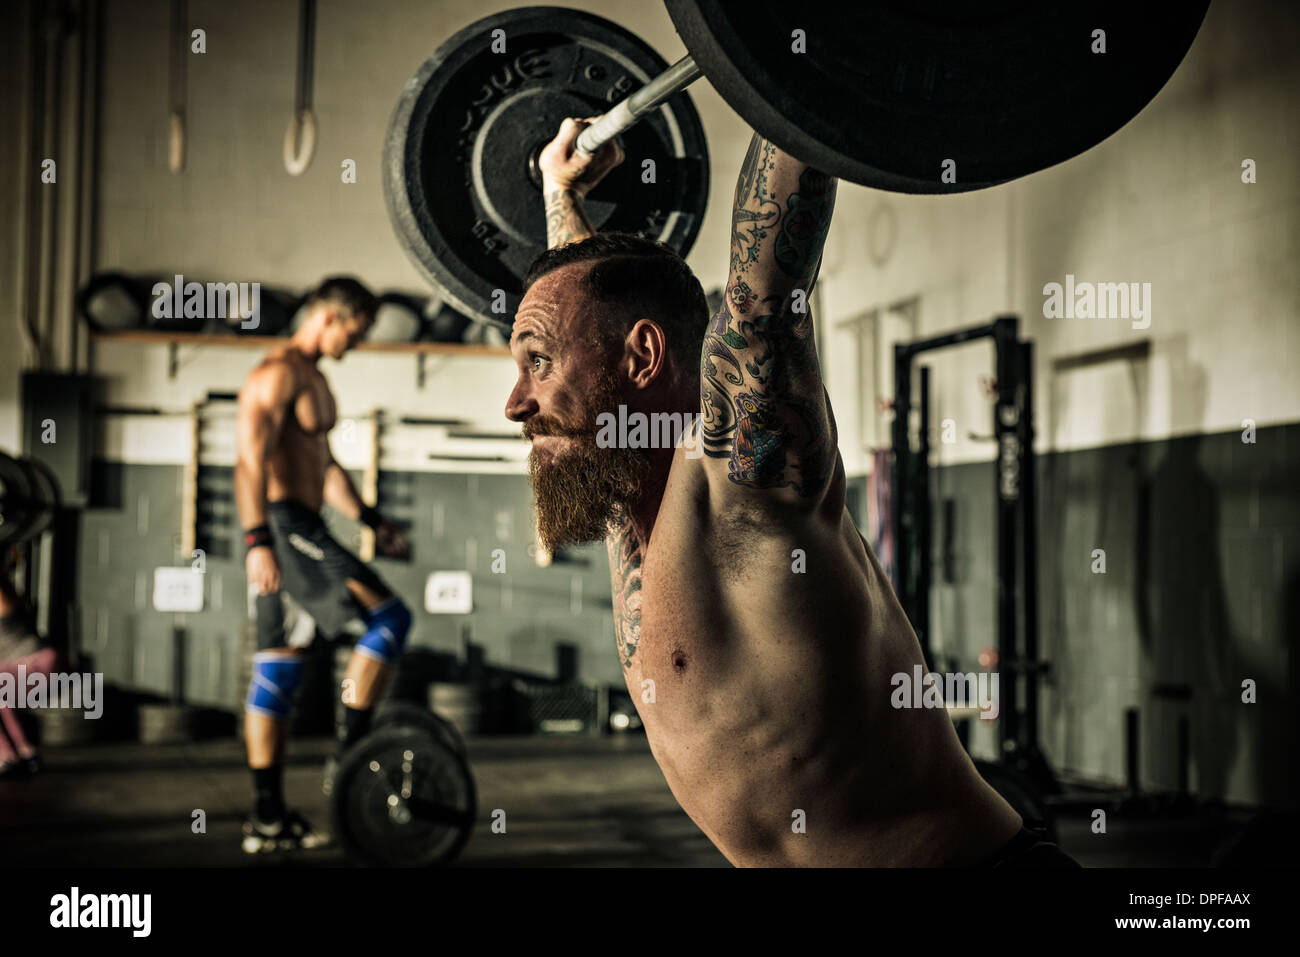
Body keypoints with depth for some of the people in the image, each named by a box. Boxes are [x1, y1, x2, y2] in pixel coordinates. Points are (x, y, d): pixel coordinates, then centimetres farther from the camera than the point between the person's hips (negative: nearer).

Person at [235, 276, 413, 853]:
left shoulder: (314, 380, 22)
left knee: (278, 673, 9)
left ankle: (268, 817, 12)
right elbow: (250, 461, -19)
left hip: (301, 529, 10)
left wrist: (372, 522, 26)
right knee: (389, 616, -15)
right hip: (282, 527, -10)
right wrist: (258, 541, -27)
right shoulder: (277, 373, -10)